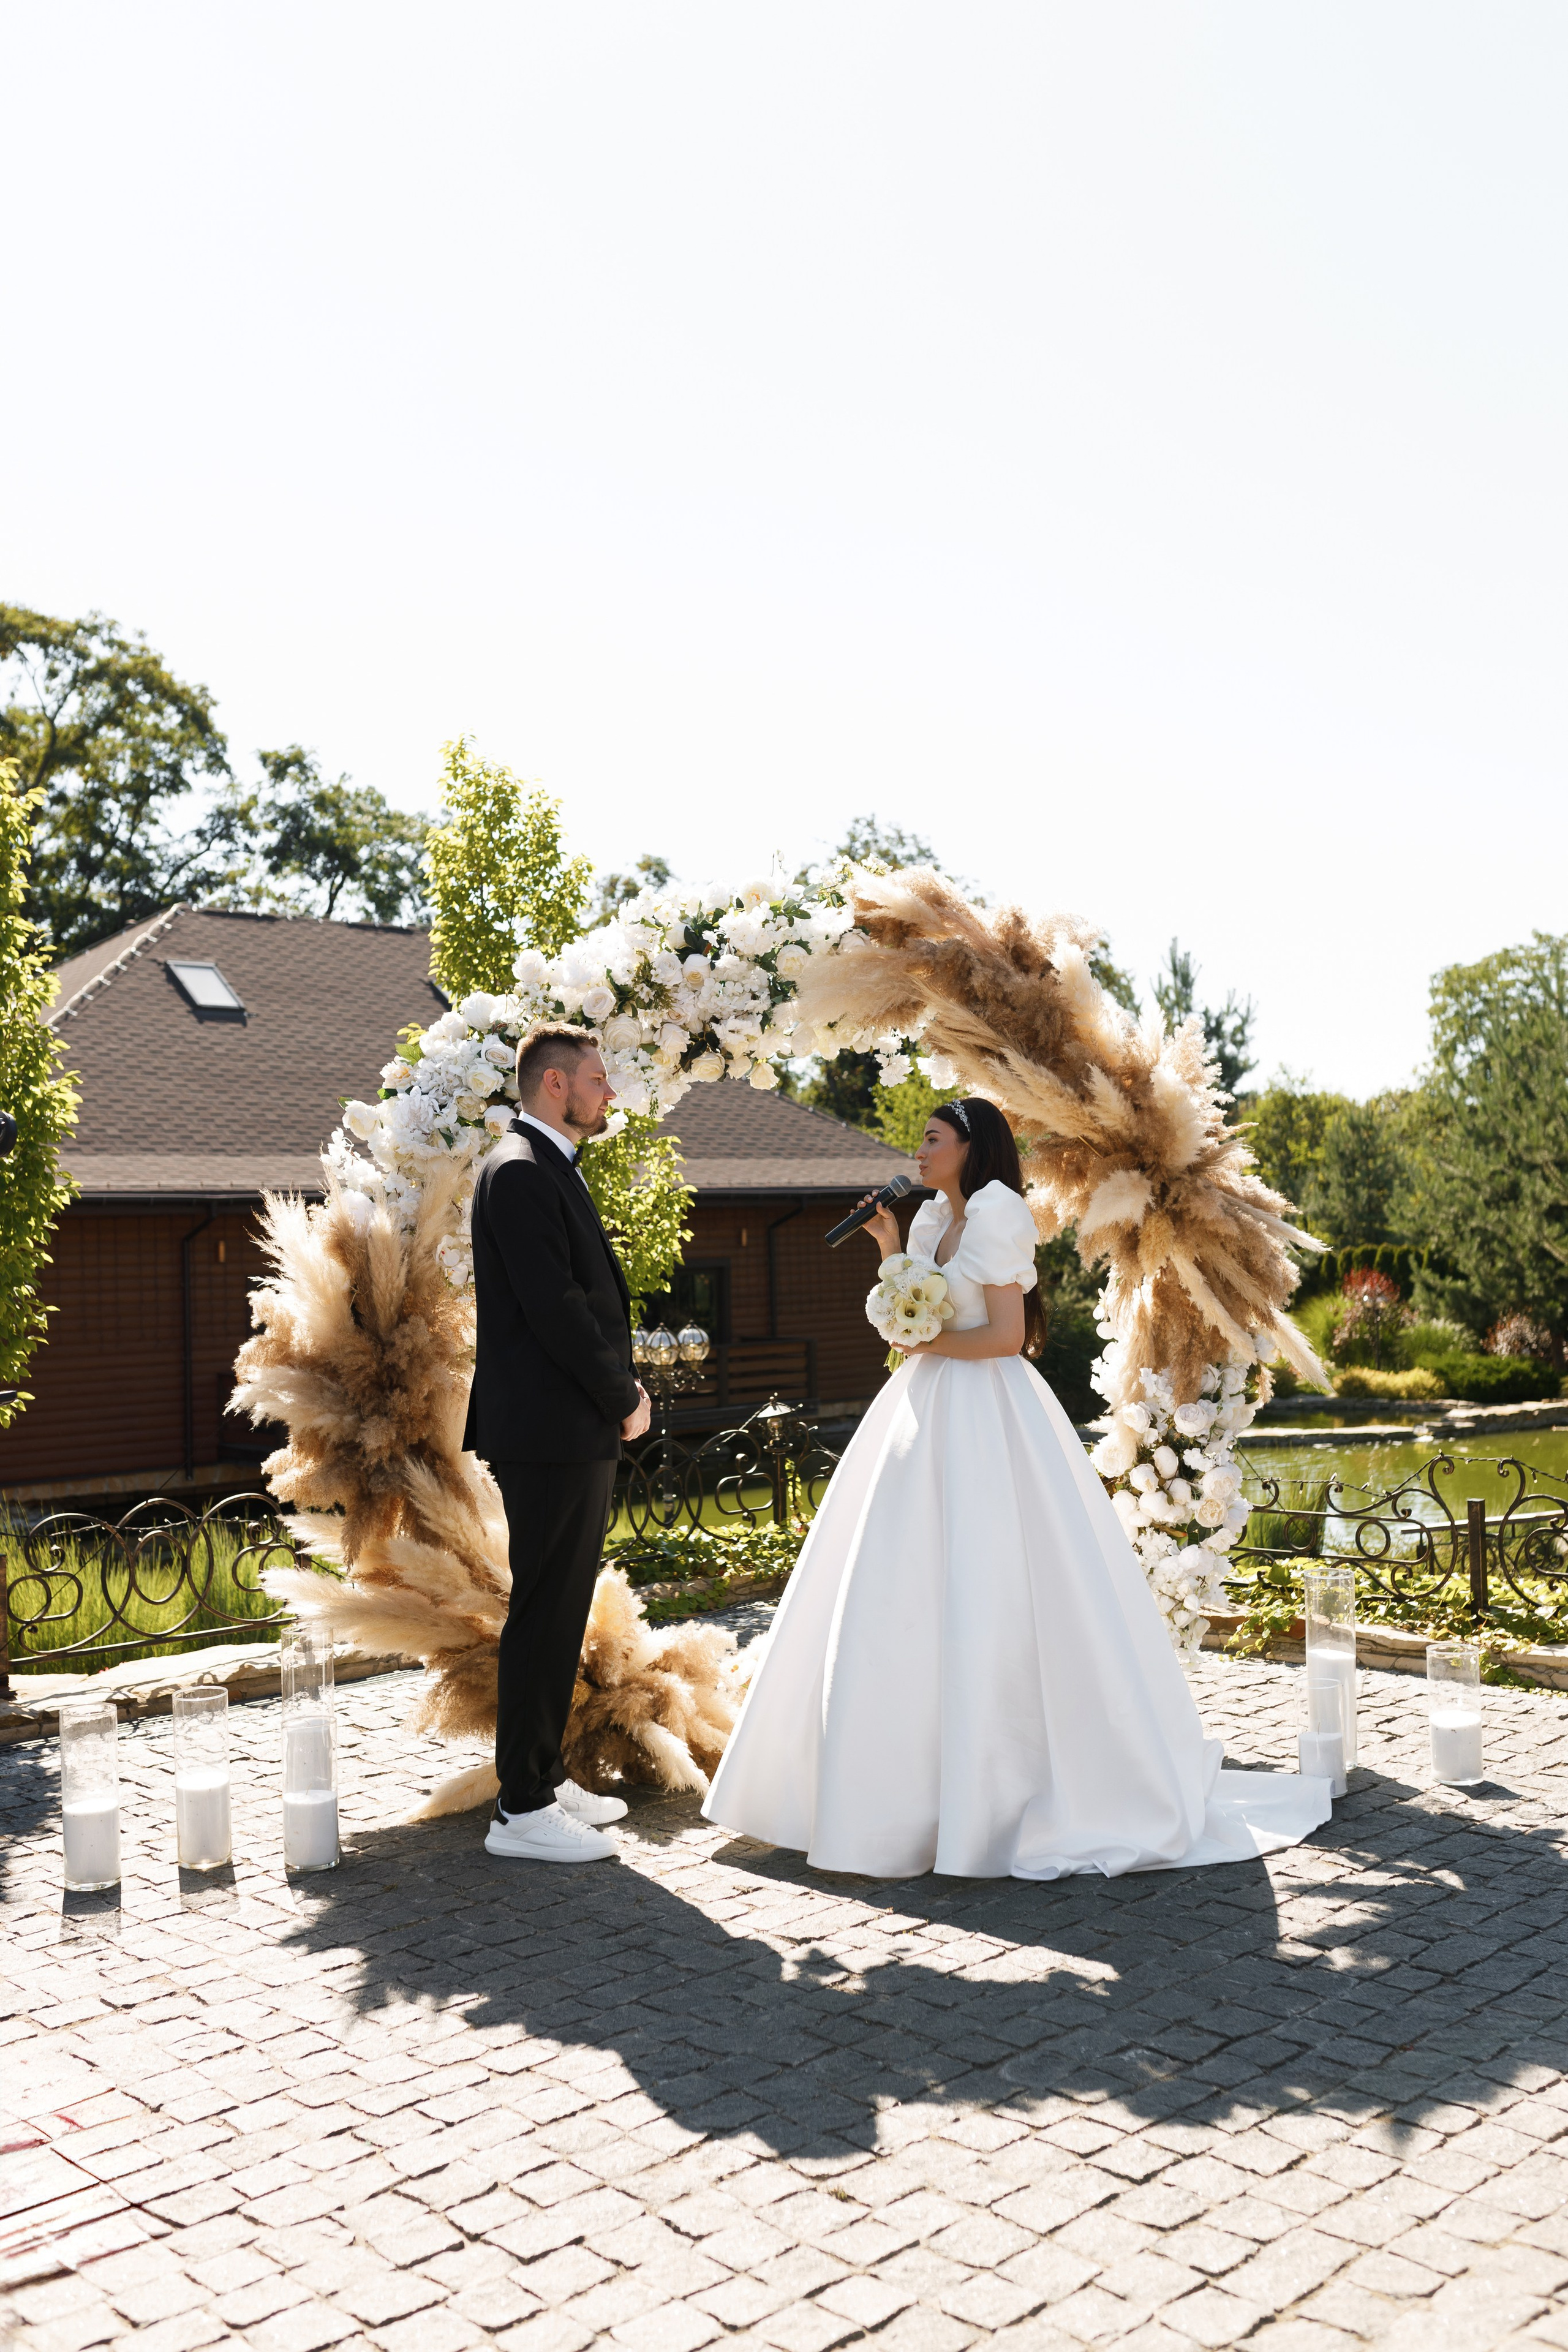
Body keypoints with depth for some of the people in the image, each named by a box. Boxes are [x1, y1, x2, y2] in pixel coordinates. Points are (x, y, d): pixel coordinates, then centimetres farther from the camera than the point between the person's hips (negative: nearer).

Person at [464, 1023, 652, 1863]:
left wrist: (621, 1388, 7)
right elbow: (554, 1308, -20)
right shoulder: (519, 1172, -14)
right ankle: (522, 1809, 4)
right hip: (550, 1431, -10)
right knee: (544, 1613, -4)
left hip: (579, 1429, 10)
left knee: (561, 1612, 15)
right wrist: (625, 1399, -10)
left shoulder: (551, 1170, 18)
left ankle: (544, 1778, 26)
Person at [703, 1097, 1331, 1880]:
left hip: (985, 1423, -9)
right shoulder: (932, 1219, 15)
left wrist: (926, 1344, -7)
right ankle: (913, 1778, 18)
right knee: (905, 1602, 8)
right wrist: (890, 1252, 10)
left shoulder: (997, 1217, -10)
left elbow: (1005, 1335, -16)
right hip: (928, 1415, 9)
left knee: (984, 1601, -6)